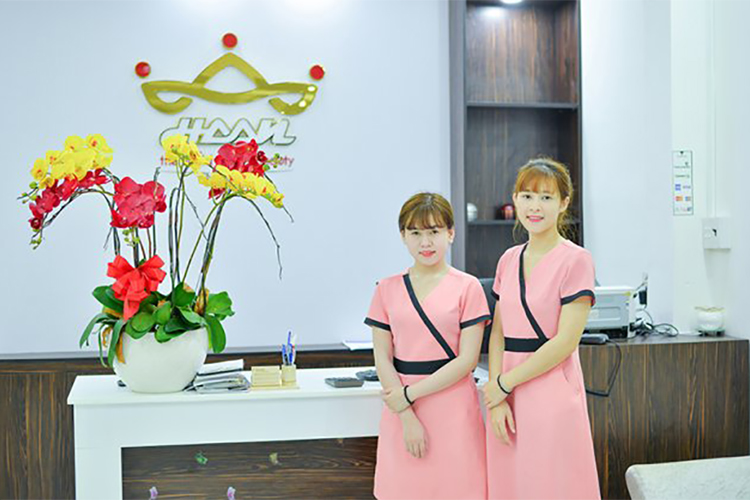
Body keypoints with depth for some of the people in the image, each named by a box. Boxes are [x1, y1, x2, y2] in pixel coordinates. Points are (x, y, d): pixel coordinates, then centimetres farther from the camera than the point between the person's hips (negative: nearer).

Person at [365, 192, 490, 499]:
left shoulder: (467, 287, 0)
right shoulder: (387, 289, 7)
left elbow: (467, 359, -6)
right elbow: (382, 359, 2)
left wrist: (410, 394, -10)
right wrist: (407, 416, -8)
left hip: (453, 408, -2)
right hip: (401, 410, 2)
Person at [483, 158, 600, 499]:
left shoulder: (575, 259, -7)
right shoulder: (509, 259, 11)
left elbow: (566, 341, -13)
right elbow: (498, 334, 8)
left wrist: (504, 384, -10)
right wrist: (496, 399, -5)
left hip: (553, 390, -5)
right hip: (505, 394, 6)